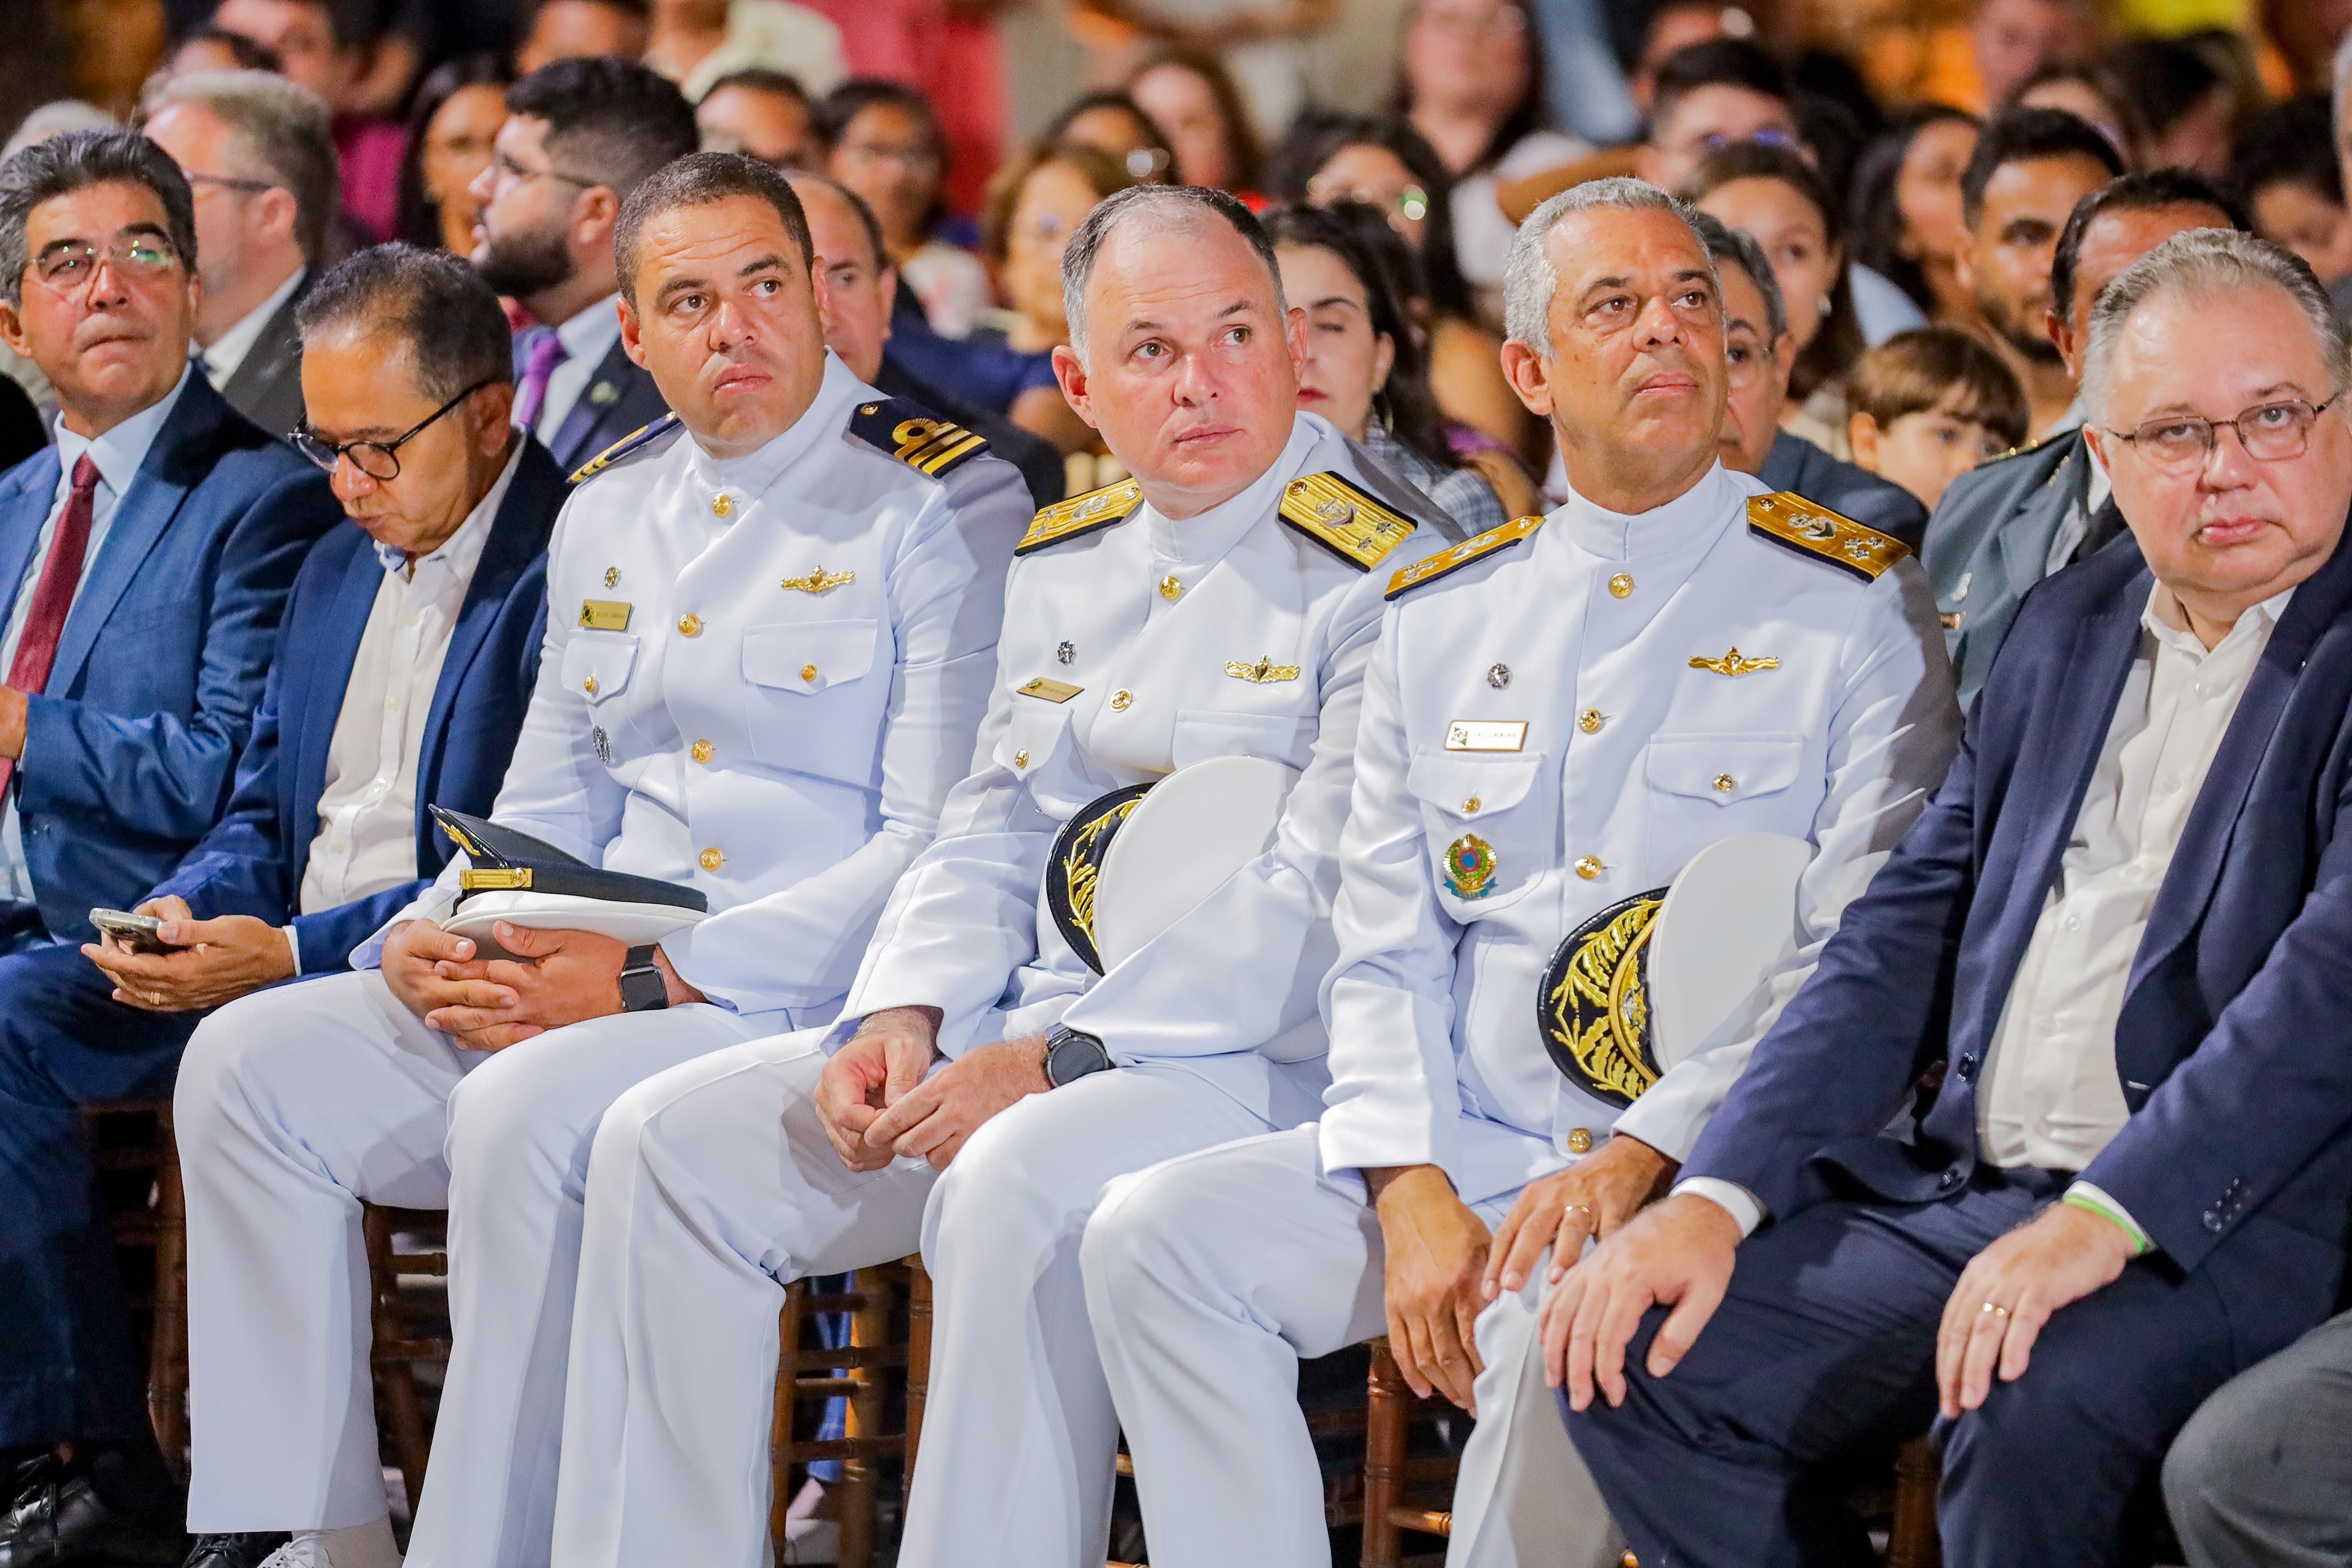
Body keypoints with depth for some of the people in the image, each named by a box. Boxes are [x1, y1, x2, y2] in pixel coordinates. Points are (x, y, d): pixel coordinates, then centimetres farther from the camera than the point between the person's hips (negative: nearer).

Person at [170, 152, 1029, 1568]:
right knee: (251, 1062, -7)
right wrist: (430, 942, -1)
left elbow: (937, 851, -13)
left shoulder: (941, 508, -6)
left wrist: (660, 977, -20)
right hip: (580, 980, 7)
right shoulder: (608, 515, 17)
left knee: (526, 1113, -33)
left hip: (814, 1005, -7)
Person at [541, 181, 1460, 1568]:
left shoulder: (1379, 577, -9)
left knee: (1016, 1189, -37)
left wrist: (1052, 1064, -20)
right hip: (1020, 1033, 8)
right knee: (671, 1142, -4)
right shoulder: (1068, 565, 16)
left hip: (1260, 1057, -8)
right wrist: (903, 1019, -2)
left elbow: (1320, 903, -17)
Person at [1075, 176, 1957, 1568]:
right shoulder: (1443, 618, 15)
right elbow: (1384, 951, 13)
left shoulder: (1859, 609, 0)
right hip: (1462, 1150, 5)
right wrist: (1410, 1191, -6)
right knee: (1156, 1232, -14)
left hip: (1699, 1167, -5)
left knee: (1562, 1313, -35)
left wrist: (1644, 1159, -18)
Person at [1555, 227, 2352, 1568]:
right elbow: (1907, 939, 17)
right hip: (1963, 1193, 7)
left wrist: (2103, 1220, -28)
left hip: (2230, 1219, -7)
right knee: (1638, 1361, -7)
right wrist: (1716, 1196, 3)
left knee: (2033, 1414, -35)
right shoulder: (2066, 631, 18)